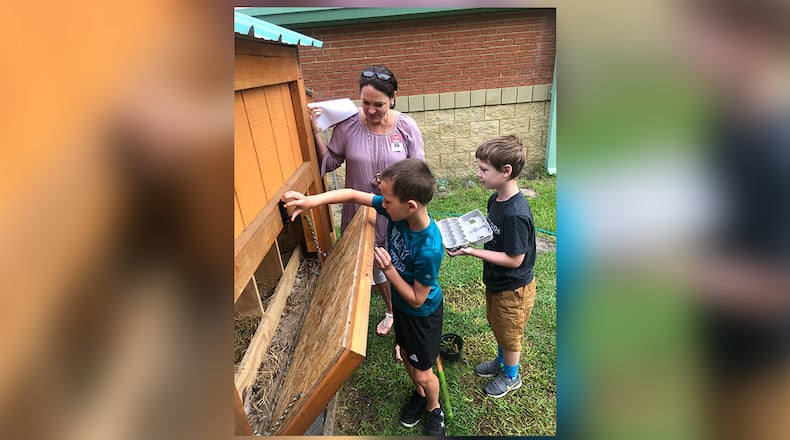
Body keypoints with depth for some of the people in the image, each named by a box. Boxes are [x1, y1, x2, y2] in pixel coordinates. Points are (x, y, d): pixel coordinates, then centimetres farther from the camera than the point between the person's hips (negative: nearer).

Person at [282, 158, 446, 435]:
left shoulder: (429, 249, -40)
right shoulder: (397, 210, -23)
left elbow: (417, 299, -26)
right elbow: (353, 195, -13)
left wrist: (387, 269, -33)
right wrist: (311, 201, -24)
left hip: (423, 313, -6)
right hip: (400, 304, 7)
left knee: (422, 373, 15)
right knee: (406, 357, 27)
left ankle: (433, 408, 48)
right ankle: (419, 394, 57)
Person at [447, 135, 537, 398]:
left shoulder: (516, 214, -34)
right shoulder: (496, 199, -6)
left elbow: (514, 259, -28)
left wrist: (471, 252, -29)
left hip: (513, 289, -8)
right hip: (496, 281, 8)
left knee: (509, 334, 17)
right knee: (497, 326, 29)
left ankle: (511, 376, 44)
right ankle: (501, 361, 55)